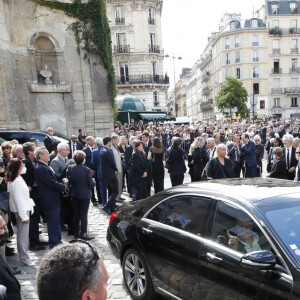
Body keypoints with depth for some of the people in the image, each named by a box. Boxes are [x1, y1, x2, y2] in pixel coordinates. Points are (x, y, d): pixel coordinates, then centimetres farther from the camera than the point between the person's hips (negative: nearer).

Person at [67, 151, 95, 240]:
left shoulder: (70, 168, -9)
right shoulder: (86, 170, -21)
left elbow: (68, 180, -1)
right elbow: (92, 184, -17)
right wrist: (93, 180, 3)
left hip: (74, 195, 5)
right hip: (84, 195, -4)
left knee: (76, 214, 16)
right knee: (84, 214, 5)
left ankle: (76, 232, 26)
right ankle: (83, 234, 10)